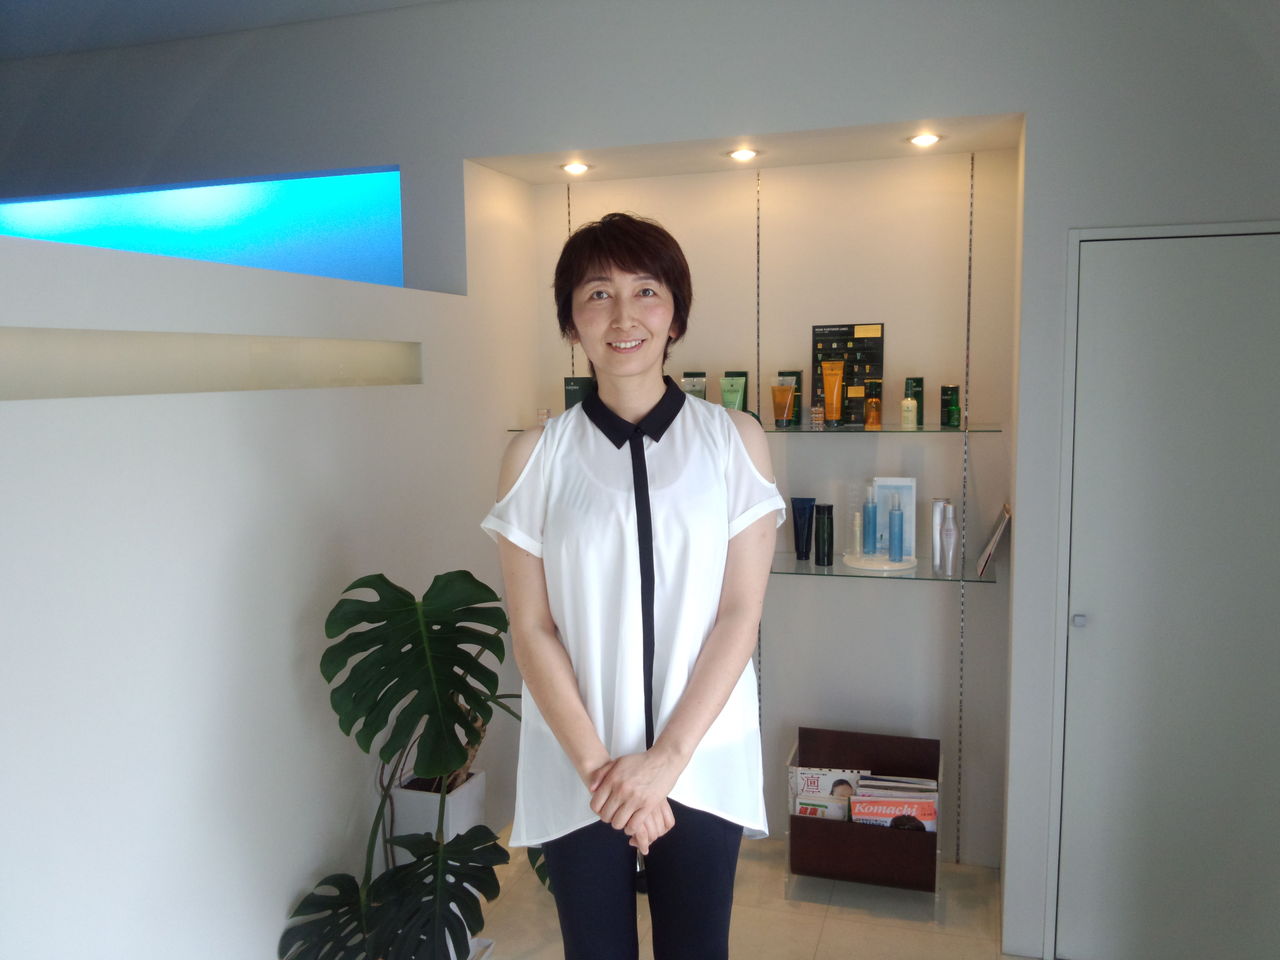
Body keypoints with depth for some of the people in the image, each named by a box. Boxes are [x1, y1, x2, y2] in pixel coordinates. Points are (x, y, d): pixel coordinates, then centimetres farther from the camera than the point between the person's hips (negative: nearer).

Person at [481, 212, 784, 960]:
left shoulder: (735, 441, -3)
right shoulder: (536, 457, -3)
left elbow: (740, 614, -6)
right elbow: (533, 629, -4)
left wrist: (666, 758, -11)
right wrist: (596, 764, -11)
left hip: (703, 759, 0)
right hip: (577, 767, 0)